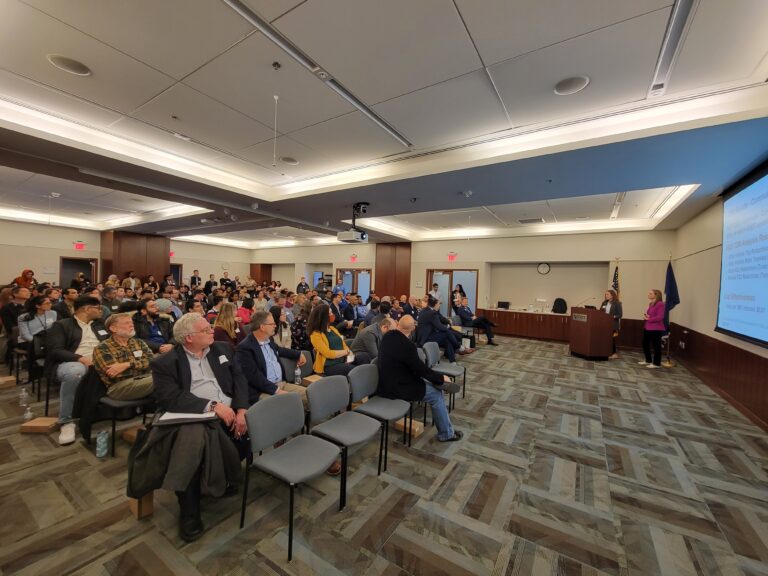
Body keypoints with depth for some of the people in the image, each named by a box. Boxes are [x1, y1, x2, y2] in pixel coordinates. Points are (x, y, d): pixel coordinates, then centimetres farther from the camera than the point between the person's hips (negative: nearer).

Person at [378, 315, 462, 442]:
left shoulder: (387, 336, -2)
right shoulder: (407, 345, -29)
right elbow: (421, 369, -16)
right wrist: (441, 378, -2)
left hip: (387, 382, 9)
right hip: (397, 388, -9)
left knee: (431, 383, 20)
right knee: (436, 394, 3)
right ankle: (446, 434, 19)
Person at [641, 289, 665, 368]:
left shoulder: (660, 304, -14)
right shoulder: (651, 303, 14)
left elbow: (660, 317, -20)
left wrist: (649, 319, -11)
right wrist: (645, 316, 1)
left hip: (656, 329, -10)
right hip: (647, 328, 10)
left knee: (656, 346, 0)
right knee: (645, 344, 16)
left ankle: (657, 364, 11)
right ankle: (648, 360, 30)